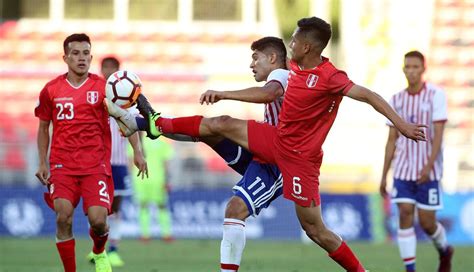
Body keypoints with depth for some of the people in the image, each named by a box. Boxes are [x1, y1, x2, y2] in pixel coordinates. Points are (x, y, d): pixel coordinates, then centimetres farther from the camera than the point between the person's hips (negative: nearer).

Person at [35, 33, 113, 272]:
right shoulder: (51, 90, 5)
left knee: (98, 220, -13)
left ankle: (99, 253, 23)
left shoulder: (103, 87, 0)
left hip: (96, 165, -1)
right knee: (63, 217, -17)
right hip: (62, 165, 1)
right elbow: (43, 127, 16)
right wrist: (42, 163, 10)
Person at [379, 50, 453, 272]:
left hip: (428, 172, -3)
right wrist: (384, 175, 8)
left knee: (427, 222, 0)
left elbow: (438, 134, -13)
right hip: (403, 170, 3)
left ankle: (444, 250, 32)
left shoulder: (436, 96, -7)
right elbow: (392, 140, 10)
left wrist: (428, 166, -24)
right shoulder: (396, 100, 6)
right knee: (405, 215, -9)